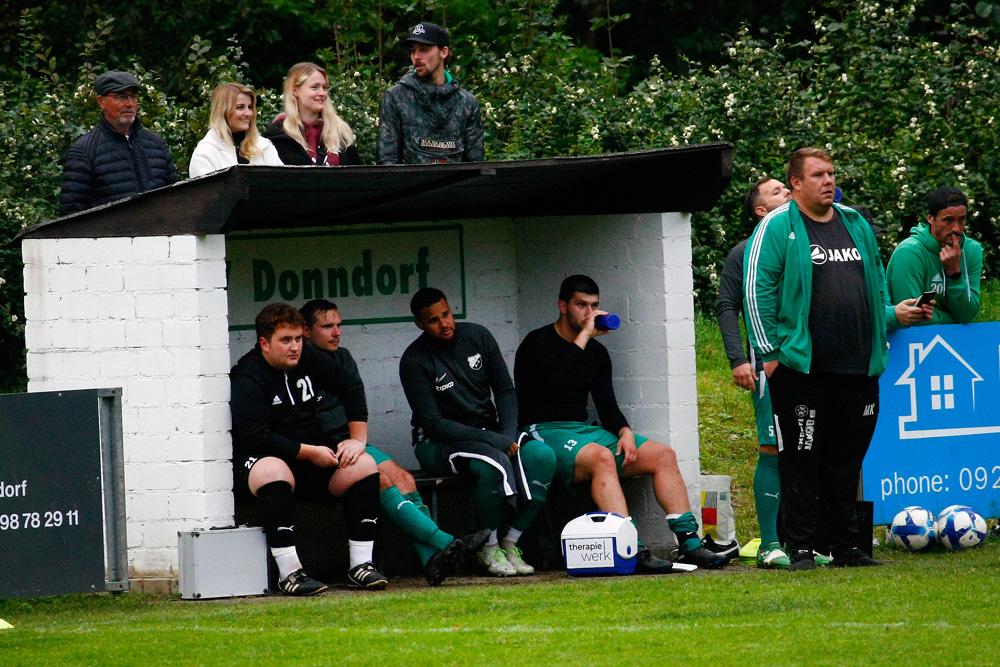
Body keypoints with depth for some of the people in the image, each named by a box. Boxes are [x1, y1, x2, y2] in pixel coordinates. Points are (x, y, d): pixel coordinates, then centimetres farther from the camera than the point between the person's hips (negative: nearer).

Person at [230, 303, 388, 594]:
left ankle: (360, 565, -17)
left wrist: (358, 439, 5)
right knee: (274, 471, -41)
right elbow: (255, 437, -24)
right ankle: (289, 573, -42)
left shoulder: (307, 359, 7)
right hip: (259, 458, -6)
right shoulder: (247, 378, -14)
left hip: (315, 454, 6)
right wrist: (310, 452, -22)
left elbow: (351, 387, 17)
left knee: (364, 465, -16)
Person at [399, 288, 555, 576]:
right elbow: (433, 423, -17)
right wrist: (495, 442, -24)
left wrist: (508, 436, -11)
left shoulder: (478, 337, 2)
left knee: (542, 456, -23)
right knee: (494, 464, -36)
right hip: (438, 443, -5)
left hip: (487, 431, 5)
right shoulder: (414, 361, -13)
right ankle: (488, 549, -17)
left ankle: (510, 543, -15)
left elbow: (505, 391, 8)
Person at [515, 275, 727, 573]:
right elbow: (556, 378, -25)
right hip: (545, 433, -8)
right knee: (602, 457, -37)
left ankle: (689, 544, -11)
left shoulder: (596, 352, 18)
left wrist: (625, 432, -6)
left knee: (663, 455, -7)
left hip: (584, 431, 8)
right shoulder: (538, 344, -4)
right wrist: (585, 334, -17)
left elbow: (607, 406, 17)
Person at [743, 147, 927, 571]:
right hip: (801, 367, -5)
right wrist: (770, 352, -9)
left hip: (856, 368, 5)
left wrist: (891, 315, 10)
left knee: (846, 461, 10)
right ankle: (799, 548, 1)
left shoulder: (855, 224, 16)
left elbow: (875, 281, 27)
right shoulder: (778, 227, -2)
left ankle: (845, 547, 16)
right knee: (801, 460, -3)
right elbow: (757, 292, -6)